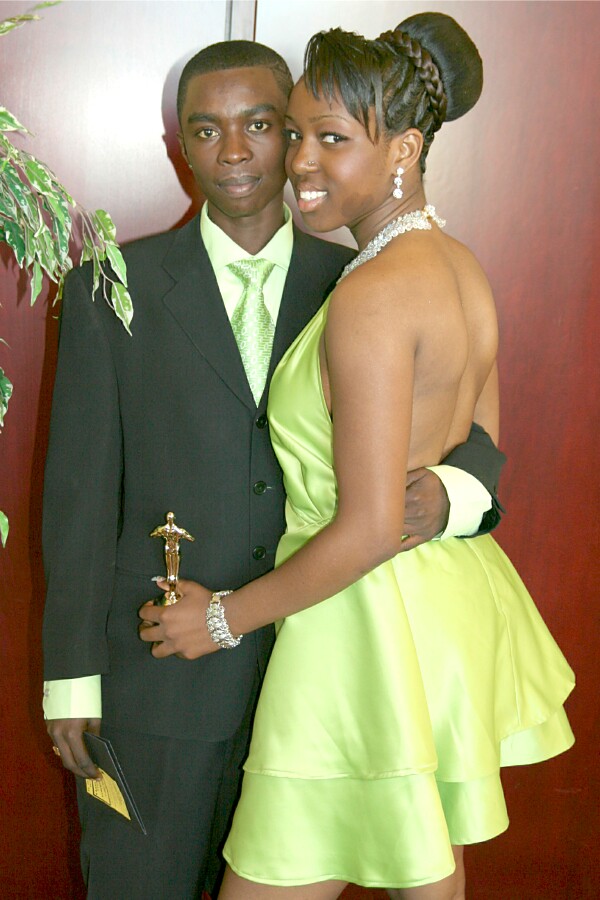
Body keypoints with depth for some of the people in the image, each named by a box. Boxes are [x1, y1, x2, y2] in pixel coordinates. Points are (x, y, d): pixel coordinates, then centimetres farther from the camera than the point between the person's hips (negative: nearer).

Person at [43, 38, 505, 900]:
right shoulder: (113, 289, -2)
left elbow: (468, 435, 4)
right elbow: (81, 491, -2)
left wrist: (448, 492, -21)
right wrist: (72, 677, -3)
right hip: (155, 672, -1)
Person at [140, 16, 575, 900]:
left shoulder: (370, 297, -22)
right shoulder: (461, 267, 6)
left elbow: (370, 529, -23)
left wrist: (226, 616, -12)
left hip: (370, 625, -9)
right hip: (453, 607, 9)